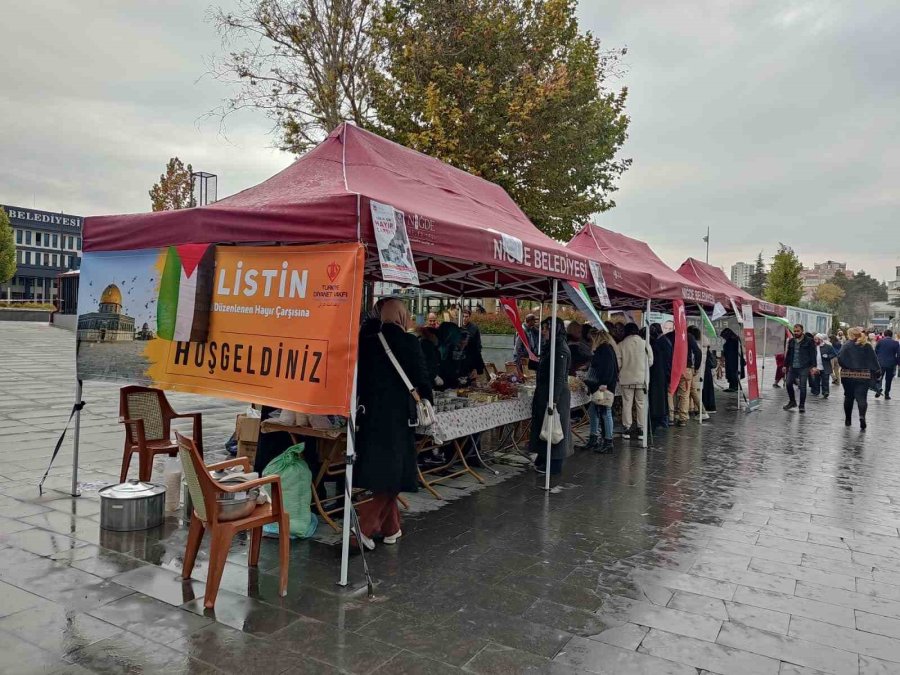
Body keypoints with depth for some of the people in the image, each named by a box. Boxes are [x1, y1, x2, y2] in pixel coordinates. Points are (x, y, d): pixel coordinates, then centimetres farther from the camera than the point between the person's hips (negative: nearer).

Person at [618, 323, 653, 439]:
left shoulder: (621, 345, -5)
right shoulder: (644, 343, -5)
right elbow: (650, 361, 1)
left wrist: (620, 373, 16)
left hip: (626, 378, 0)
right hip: (641, 378, 0)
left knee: (627, 403, 6)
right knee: (641, 403, 8)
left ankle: (628, 428, 7)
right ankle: (640, 428, 9)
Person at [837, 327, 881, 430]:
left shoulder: (847, 345, -6)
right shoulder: (867, 346, 3)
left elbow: (840, 359, -15)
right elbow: (874, 361, 3)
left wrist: (845, 367, 2)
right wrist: (877, 373, 10)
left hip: (848, 375, -1)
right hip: (864, 376, 1)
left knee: (848, 397, 13)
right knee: (861, 397, 1)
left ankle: (848, 420, 20)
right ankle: (862, 416, -25)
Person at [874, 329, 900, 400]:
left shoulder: (880, 341, -3)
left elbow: (875, 351, 0)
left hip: (880, 363, 0)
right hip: (891, 364, 0)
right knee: (888, 379, 9)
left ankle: (879, 389, -14)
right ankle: (887, 394, 11)